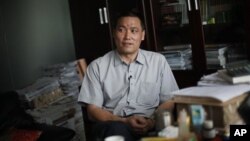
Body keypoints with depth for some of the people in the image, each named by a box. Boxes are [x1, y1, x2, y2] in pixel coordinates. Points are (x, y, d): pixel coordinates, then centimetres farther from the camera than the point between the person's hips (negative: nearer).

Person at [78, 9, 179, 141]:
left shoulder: (158, 61, 10)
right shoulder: (97, 66, 5)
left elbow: (168, 101, 9)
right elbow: (93, 110, 2)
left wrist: (152, 121, -12)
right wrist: (124, 121, -15)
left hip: (149, 124, 2)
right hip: (113, 124, -2)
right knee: (117, 129, -37)